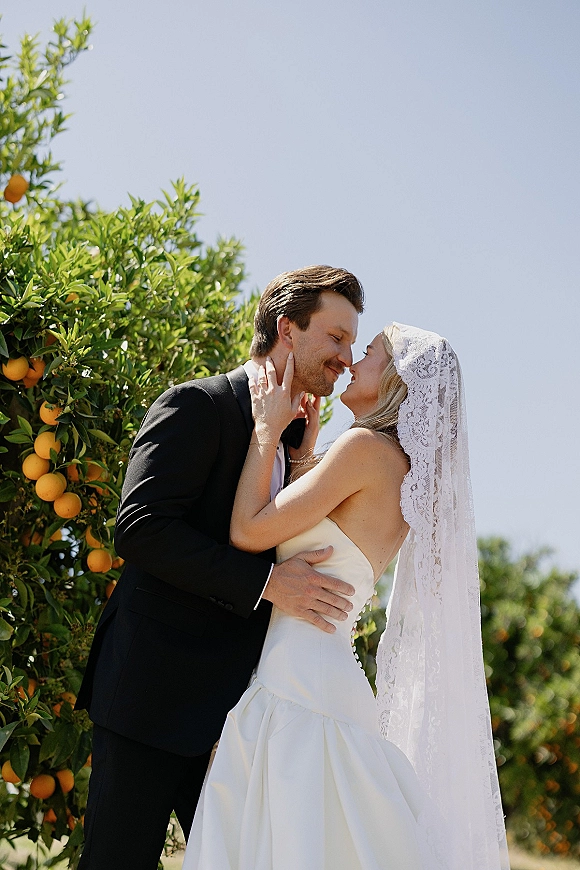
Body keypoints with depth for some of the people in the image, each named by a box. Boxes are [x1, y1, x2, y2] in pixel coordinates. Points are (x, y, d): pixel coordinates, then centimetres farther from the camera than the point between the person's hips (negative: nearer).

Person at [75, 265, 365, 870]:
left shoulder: (292, 437, 18)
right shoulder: (196, 406, -7)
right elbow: (140, 527, -19)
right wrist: (265, 582, -23)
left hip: (235, 701, 8)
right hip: (154, 694, -8)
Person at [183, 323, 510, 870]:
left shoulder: (367, 446, -9)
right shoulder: (406, 476, 18)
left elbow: (248, 530, -10)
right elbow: (292, 529, 24)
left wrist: (268, 428, 1)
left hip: (300, 686, -9)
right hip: (310, 683, 9)